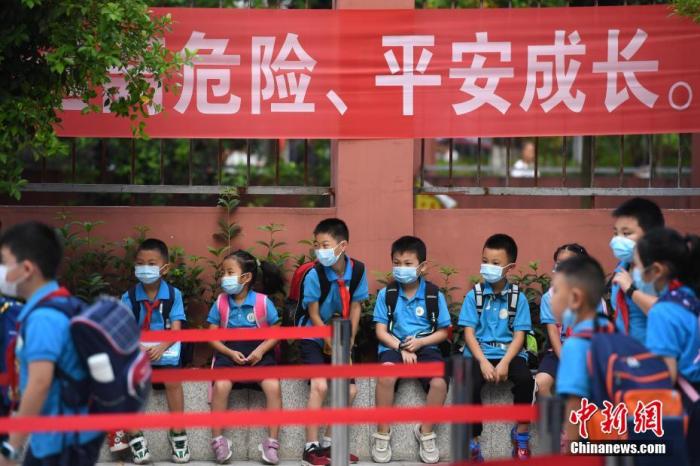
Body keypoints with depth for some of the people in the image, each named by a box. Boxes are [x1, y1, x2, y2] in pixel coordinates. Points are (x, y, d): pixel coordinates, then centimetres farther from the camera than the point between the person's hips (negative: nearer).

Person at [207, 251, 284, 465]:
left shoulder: (263, 302, -2)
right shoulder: (221, 302, 3)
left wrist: (261, 350, -12)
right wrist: (230, 353, -11)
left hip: (258, 353, -1)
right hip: (229, 353, 1)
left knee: (273, 386, -26)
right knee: (221, 385, -29)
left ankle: (272, 441, -16)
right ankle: (217, 439, -17)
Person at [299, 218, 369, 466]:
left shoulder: (357, 270, -10)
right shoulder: (314, 275, -21)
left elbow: (355, 307, -1)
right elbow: (314, 314, -15)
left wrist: (349, 342, -6)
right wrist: (331, 344, -13)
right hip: (314, 339, -5)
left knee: (350, 390, -1)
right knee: (320, 385, -22)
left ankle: (328, 444, 14)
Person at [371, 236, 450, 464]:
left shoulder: (434, 294, 2)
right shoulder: (386, 293, 2)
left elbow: (442, 332, 5)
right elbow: (381, 331, 1)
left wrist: (420, 342, -12)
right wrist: (402, 348, -14)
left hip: (426, 347, 1)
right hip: (394, 346, -1)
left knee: (439, 383, -28)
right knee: (385, 376, -34)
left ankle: (426, 432, -2)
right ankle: (382, 434, -16)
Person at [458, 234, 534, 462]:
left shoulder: (518, 298, 4)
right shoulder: (473, 296, 4)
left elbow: (519, 335, -1)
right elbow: (469, 332, -1)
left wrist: (505, 363, -17)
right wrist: (483, 362, -16)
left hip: (509, 353, 0)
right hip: (479, 353, 0)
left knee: (525, 378, -30)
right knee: (470, 384, -30)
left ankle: (521, 432, -7)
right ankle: (472, 443, -15)